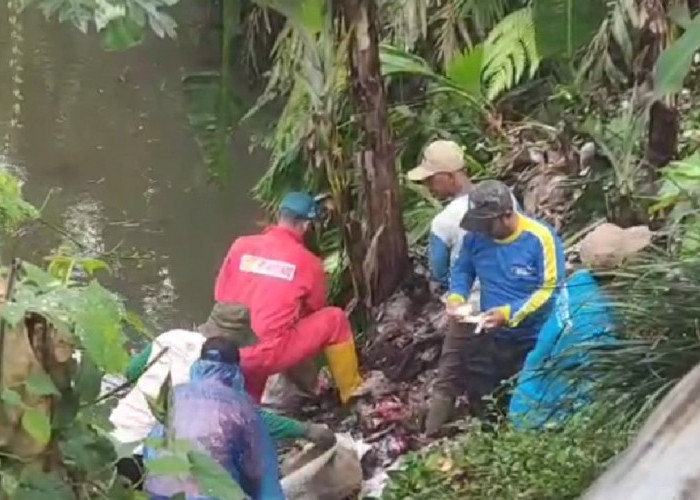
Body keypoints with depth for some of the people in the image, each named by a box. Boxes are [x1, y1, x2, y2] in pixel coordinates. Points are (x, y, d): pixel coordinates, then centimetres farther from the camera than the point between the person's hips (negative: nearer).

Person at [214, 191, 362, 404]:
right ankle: (352, 393, 22)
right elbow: (314, 311, 14)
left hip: (232, 355, 5)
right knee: (335, 319, 11)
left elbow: (220, 296, 12)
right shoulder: (308, 263, -3)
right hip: (270, 354, -5)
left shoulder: (241, 246, 4)